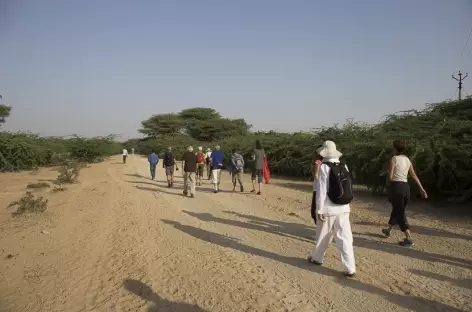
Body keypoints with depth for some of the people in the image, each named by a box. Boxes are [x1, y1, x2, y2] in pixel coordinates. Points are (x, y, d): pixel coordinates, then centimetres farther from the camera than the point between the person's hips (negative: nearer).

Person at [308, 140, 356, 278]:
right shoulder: (344, 167, 3)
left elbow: (321, 190, -14)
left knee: (323, 236, 14)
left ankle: (317, 258, 34)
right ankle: (350, 268, 4)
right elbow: (348, 187, 7)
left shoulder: (324, 167, -12)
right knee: (345, 238, 6)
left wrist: (319, 209, -10)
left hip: (329, 209, -4)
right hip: (344, 208, 4)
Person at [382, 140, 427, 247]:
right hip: (406, 187, 7)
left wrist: (390, 183, 9)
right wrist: (422, 189, 10)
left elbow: (390, 177, -12)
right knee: (397, 210, 21)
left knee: (400, 213, -4)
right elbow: (414, 176, 9)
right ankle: (388, 230, 40)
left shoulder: (394, 159, -9)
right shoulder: (408, 160, 10)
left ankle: (409, 239, -10)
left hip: (396, 187, -7)